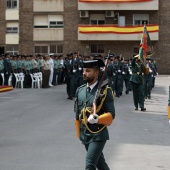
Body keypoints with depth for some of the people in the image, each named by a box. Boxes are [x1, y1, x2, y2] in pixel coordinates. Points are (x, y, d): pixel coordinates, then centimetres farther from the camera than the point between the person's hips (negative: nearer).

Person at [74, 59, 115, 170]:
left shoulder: (105, 91, -13)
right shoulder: (80, 91, 4)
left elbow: (111, 114, -16)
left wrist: (97, 119, -34)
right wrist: (79, 134, 15)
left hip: (98, 134, -6)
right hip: (84, 134, 6)